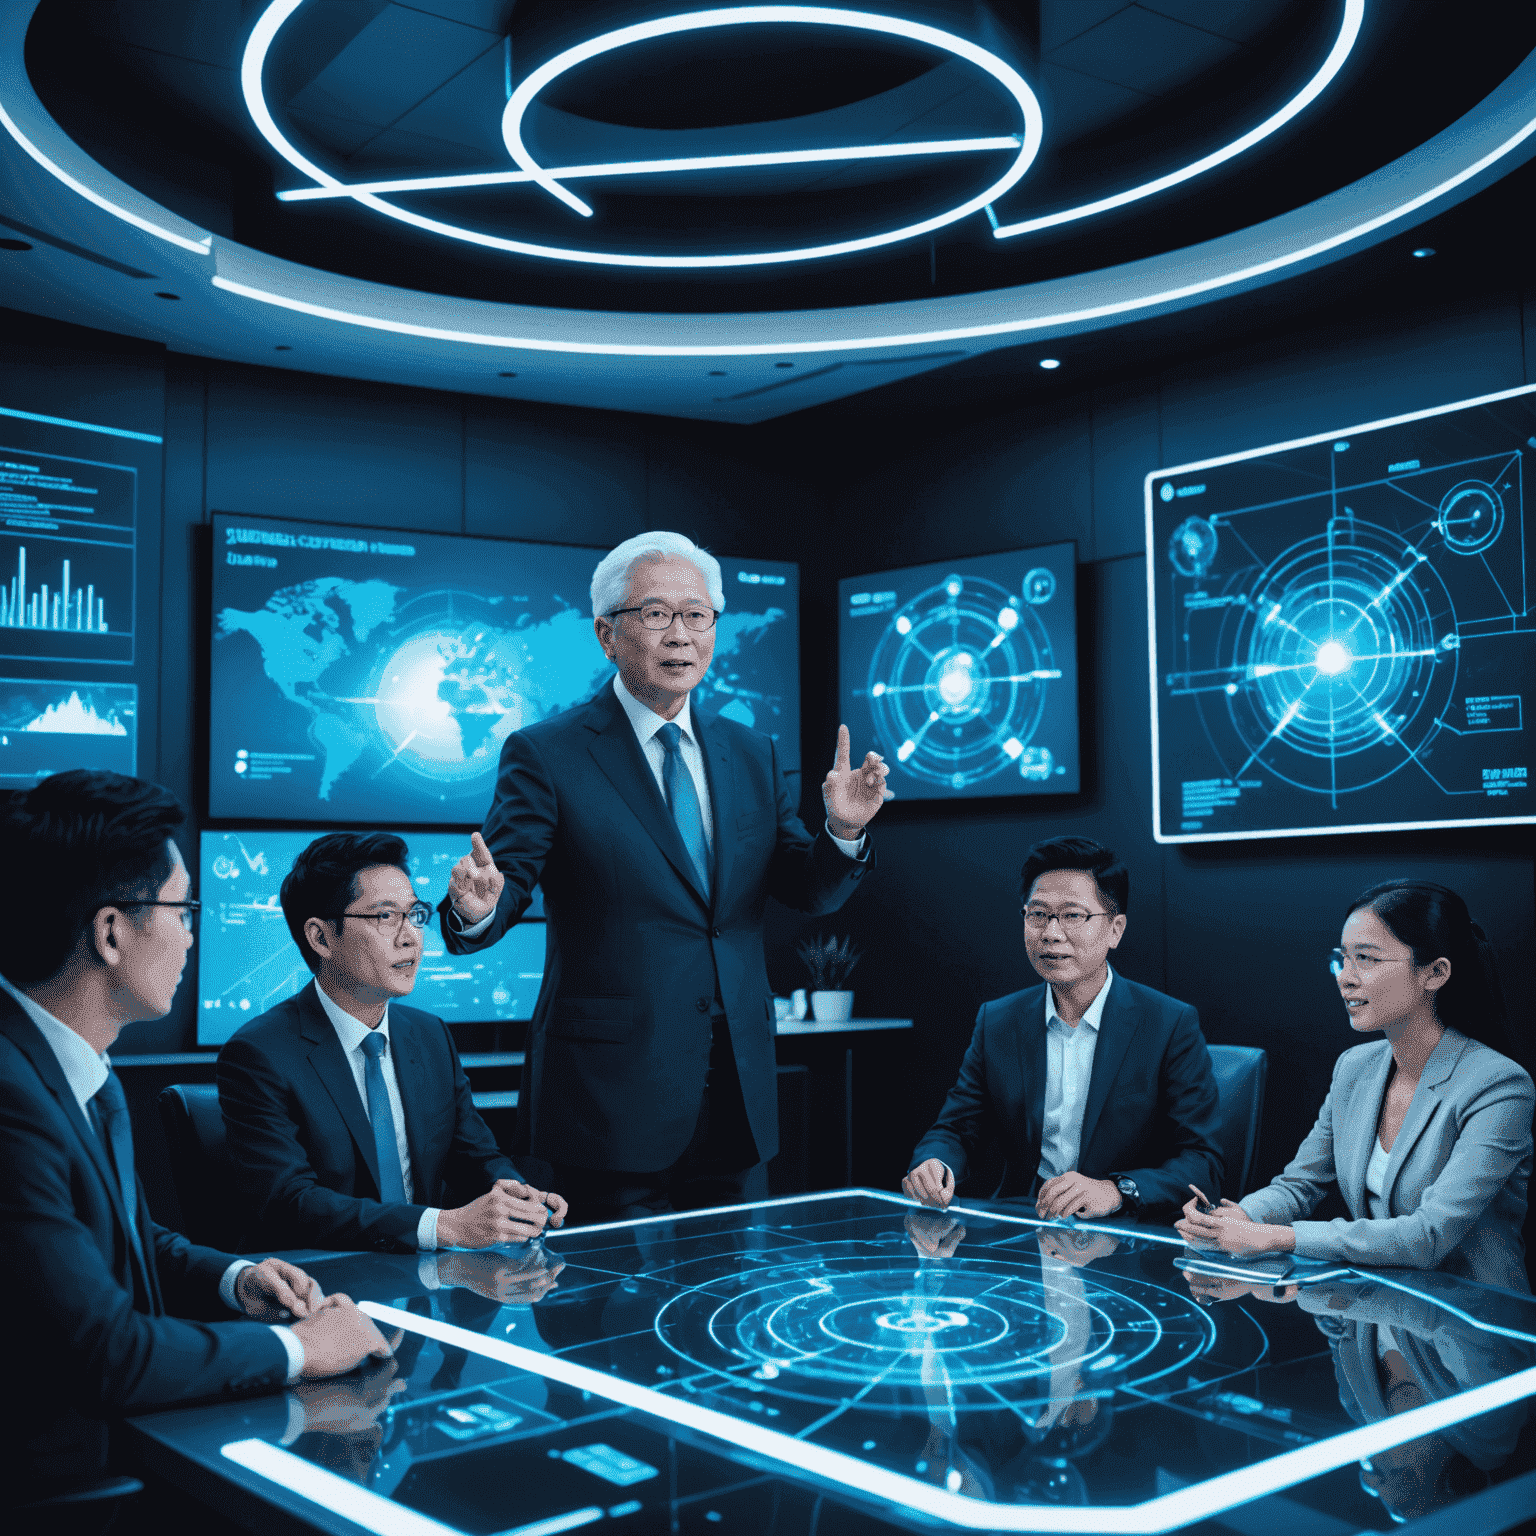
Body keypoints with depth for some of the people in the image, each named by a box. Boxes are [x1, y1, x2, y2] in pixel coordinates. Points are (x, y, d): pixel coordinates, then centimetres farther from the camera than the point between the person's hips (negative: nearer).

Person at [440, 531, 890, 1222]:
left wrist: (843, 829, -11)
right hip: (614, 1100, -5)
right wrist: (476, 908, -33)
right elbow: (503, 894, -10)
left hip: (739, 1096, 5)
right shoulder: (545, 755, -5)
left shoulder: (752, 754, 10)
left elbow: (809, 892, 9)